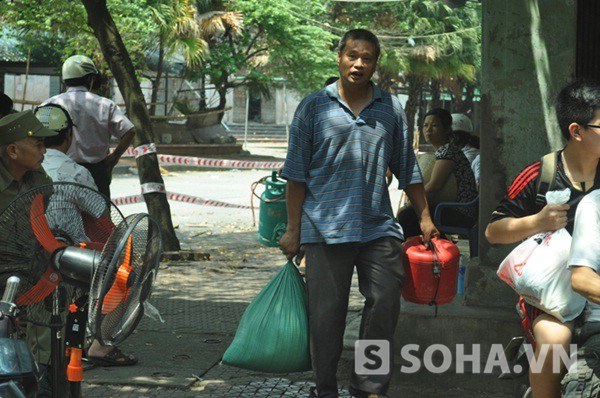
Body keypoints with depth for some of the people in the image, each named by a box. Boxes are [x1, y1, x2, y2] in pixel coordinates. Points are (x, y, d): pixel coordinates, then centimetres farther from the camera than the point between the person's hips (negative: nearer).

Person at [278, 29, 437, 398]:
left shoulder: (391, 108, 10)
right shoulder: (314, 107, 3)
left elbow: (408, 169, 15)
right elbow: (297, 174, 3)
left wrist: (425, 216, 12)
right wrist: (293, 229, 0)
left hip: (378, 227, 2)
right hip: (325, 226, -2)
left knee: (385, 302, -1)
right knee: (327, 311, 3)